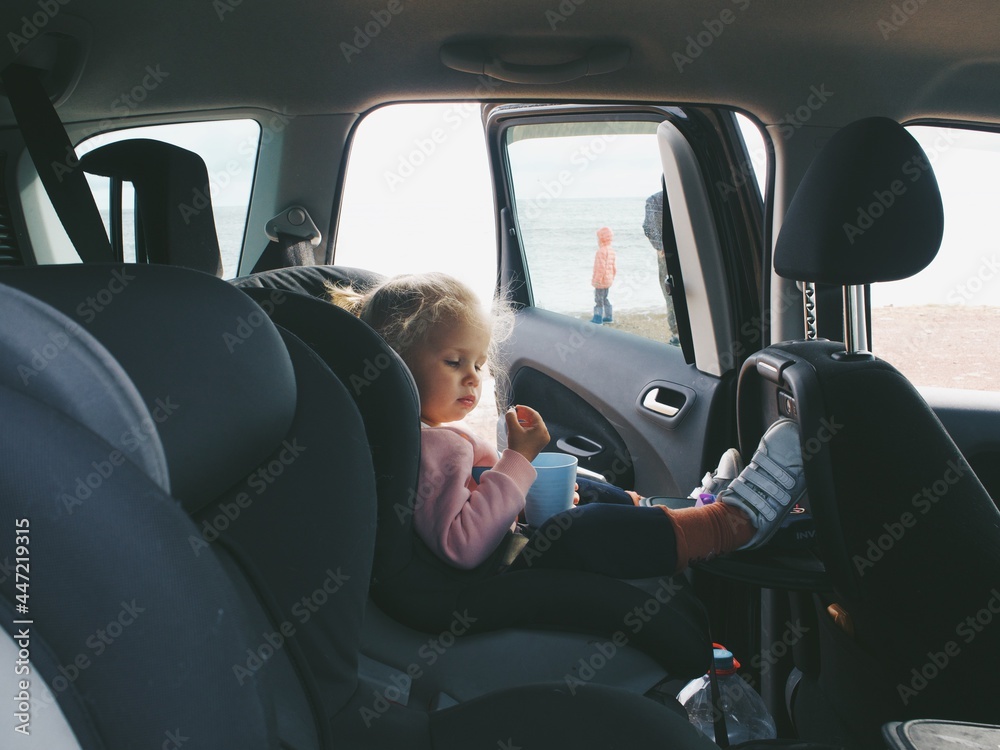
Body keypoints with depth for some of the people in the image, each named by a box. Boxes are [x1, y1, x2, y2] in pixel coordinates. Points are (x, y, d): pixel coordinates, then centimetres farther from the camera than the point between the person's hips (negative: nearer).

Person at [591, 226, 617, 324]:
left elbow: (601, 267, -25)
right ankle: (609, 317, 25)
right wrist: (612, 277, 23)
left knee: (599, 299, -1)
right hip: (608, 280, 9)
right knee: (604, 298, 20)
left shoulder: (601, 251, -21)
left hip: (601, 280, -9)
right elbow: (614, 266, 13)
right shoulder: (611, 250, 8)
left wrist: (597, 279, -21)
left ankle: (598, 318, 2)